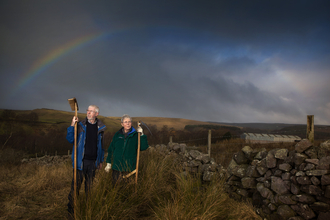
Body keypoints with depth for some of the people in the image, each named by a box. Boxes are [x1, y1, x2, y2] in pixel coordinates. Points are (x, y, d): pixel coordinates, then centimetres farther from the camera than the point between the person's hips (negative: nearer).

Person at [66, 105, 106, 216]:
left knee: (90, 184, 14)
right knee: (76, 183, 0)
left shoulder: (100, 127, 5)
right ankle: (71, 207, 14)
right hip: (80, 160, -3)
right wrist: (72, 125, -17)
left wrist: (101, 161, 13)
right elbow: (70, 139, -6)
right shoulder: (80, 125, -3)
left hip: (93, 161, 3)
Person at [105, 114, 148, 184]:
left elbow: (144, 147, -12)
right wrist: (108, 163, 11)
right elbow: (111, 149, 12)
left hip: (129, 168, -2)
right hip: (117, 168, 2)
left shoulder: (135, 135, -1)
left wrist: (142, 135, -21)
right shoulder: (117, 135, 6)